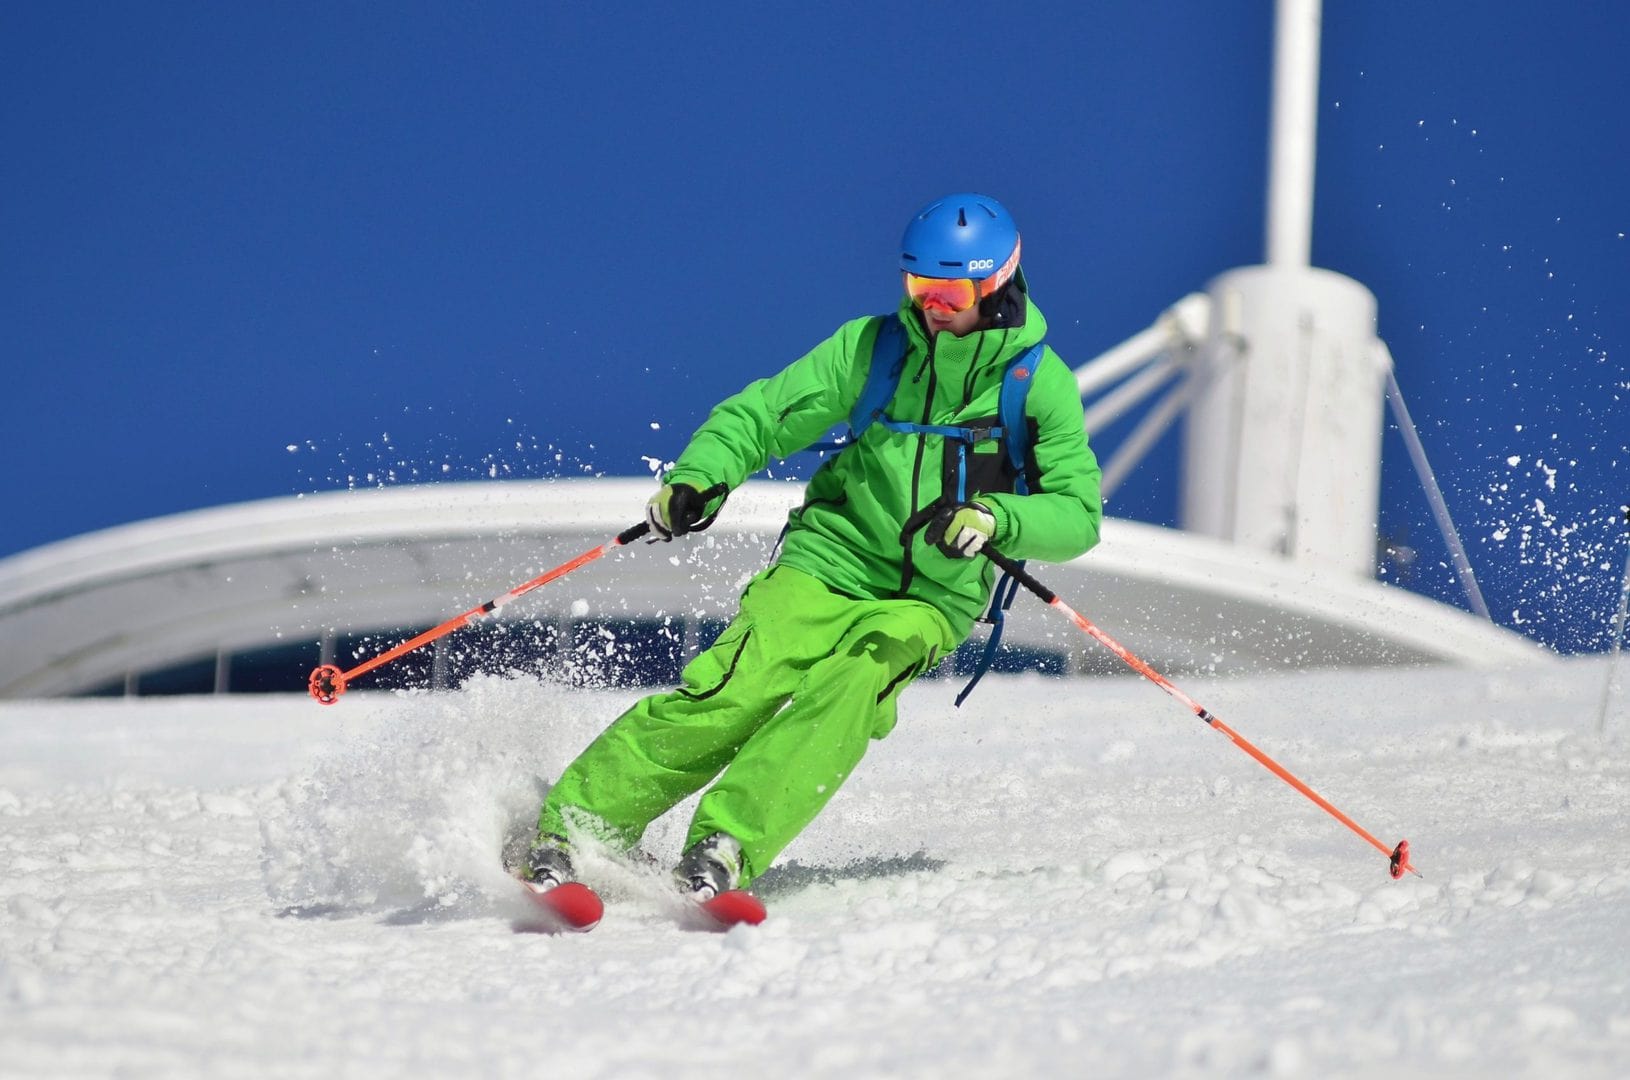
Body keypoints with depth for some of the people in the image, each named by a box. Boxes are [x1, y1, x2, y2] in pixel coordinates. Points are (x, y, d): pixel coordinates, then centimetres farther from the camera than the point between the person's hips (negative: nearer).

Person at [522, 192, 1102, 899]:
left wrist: (993, 518, -28)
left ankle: (722, 853, -36)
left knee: (848, 695, -31)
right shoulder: (872, 345, 2)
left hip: (930, 601, -1)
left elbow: (1078, 515, -9)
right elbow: (762, 415, 6)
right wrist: (696, 476, -13)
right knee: (724, 697, -20)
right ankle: (569, 833, -16)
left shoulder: (1044, 383, -4)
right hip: (828, 562, 1)